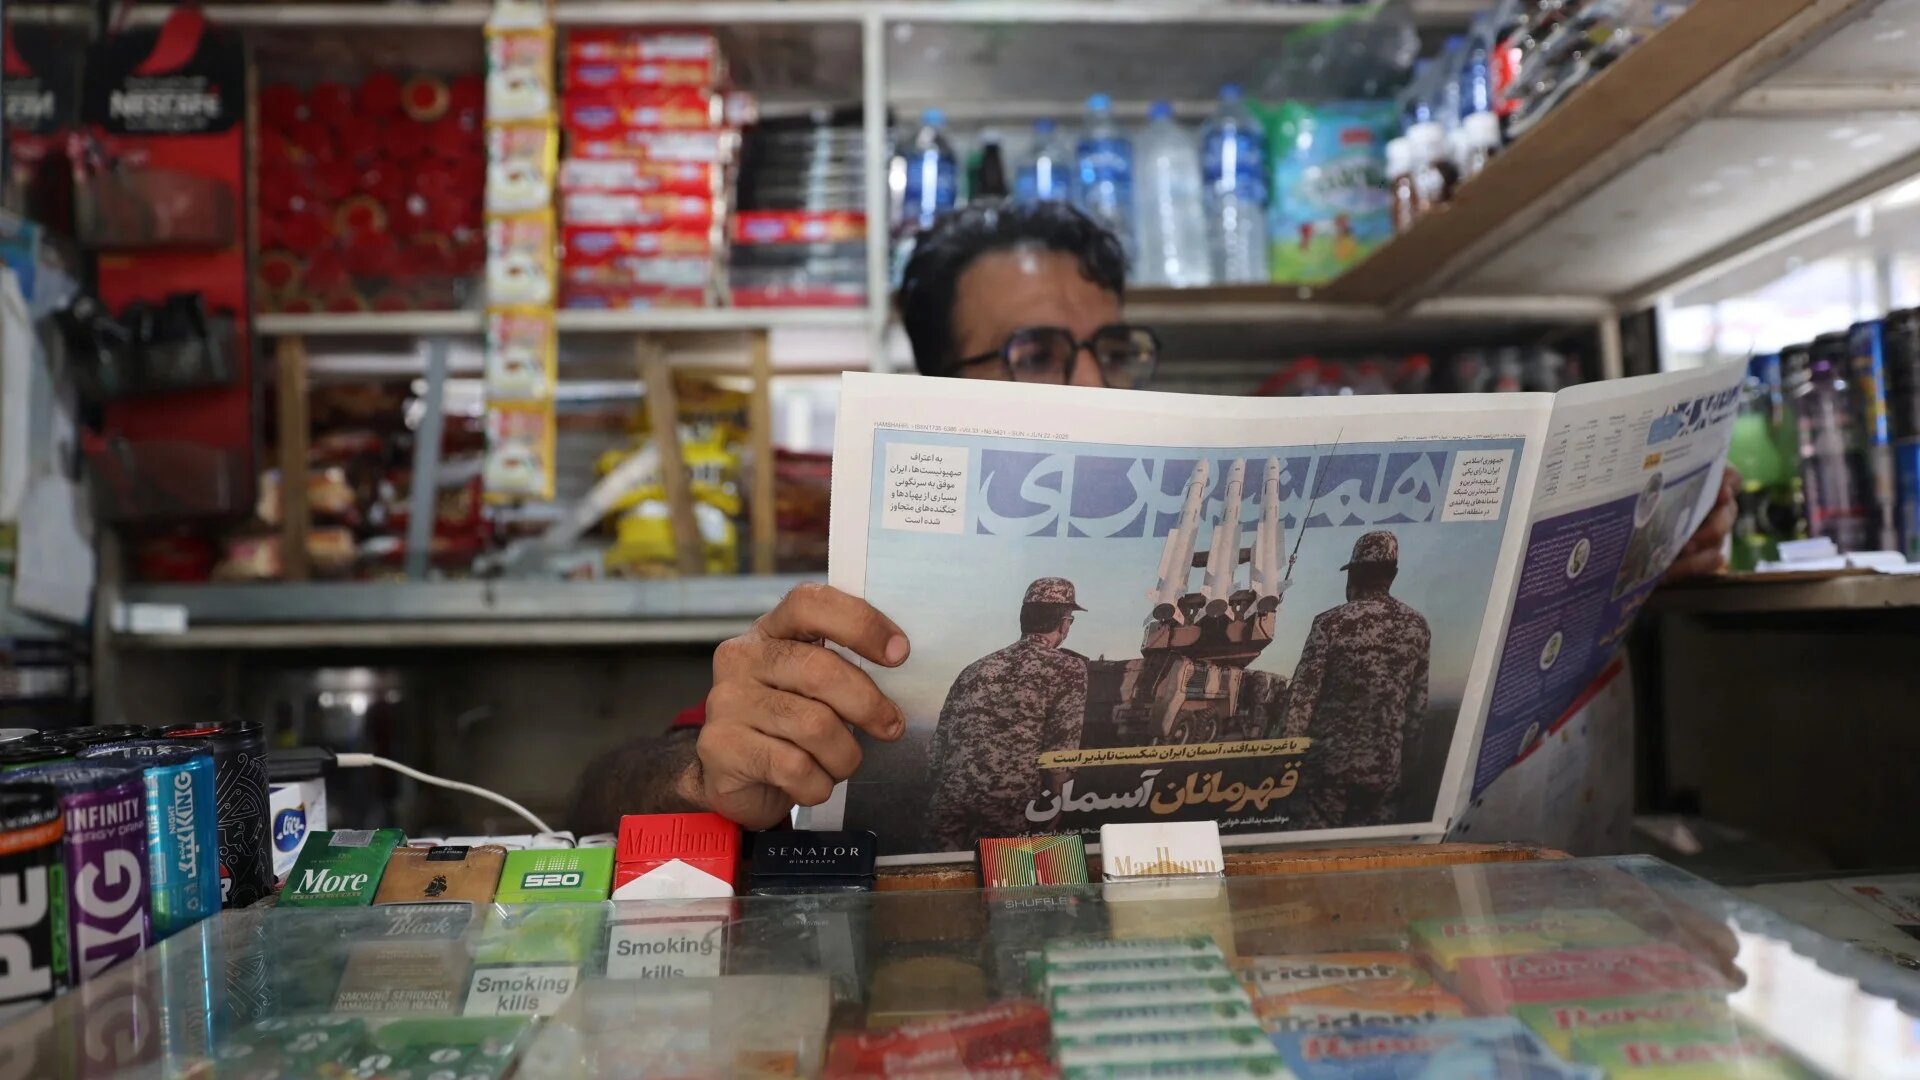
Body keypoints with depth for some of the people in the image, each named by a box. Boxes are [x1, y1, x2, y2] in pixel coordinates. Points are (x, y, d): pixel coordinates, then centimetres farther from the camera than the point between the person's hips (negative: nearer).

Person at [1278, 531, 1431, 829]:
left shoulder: (1331, 623, -11)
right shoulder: (1418, 627, 3)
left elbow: (1302, 695, -11)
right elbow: (1419, 703, 9)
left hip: (1331, 761, -4)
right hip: (1385, 766, 4)